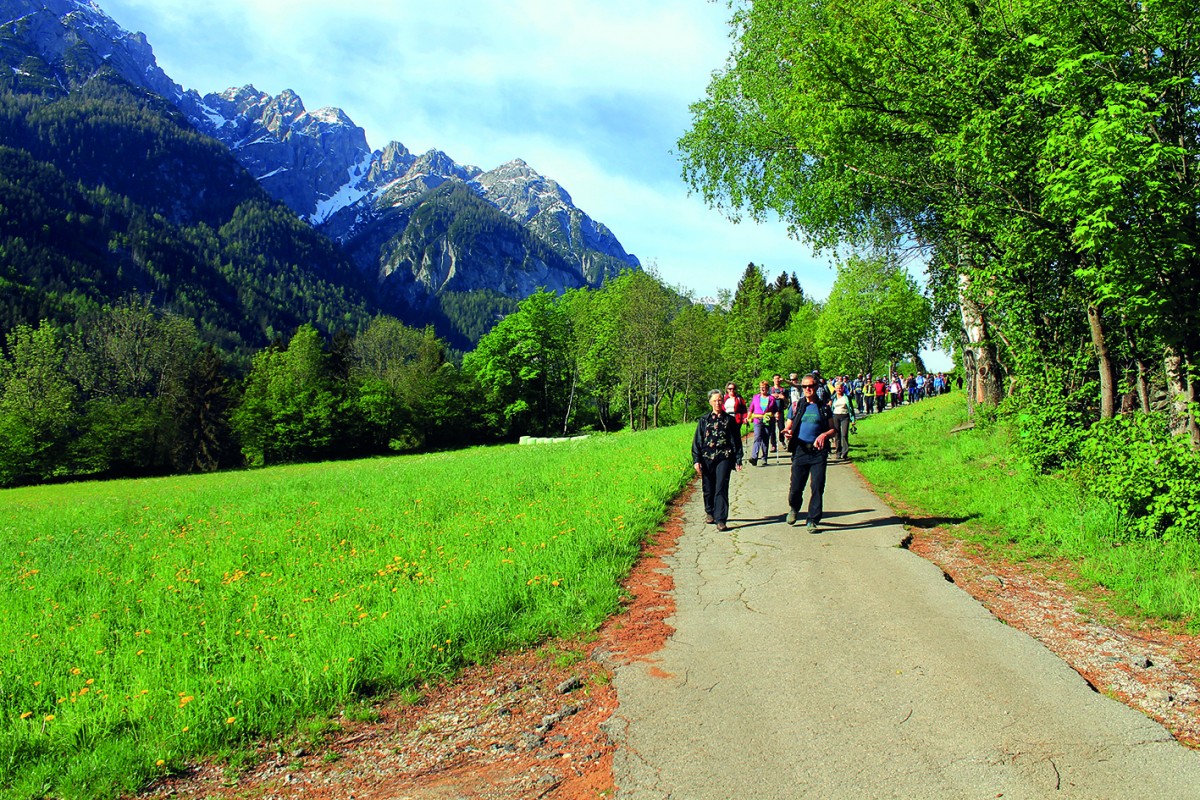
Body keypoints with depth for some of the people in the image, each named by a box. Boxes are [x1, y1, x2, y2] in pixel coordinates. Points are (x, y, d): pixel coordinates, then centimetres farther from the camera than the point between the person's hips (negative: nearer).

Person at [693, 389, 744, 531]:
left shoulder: (730, 420, 6)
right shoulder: (704, 420, 7)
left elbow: (736, 440, 8)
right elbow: (697, 441, 6)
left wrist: (738, 460, 4)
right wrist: (696, 460, -2)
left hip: (724, 458, -2)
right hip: (707, 458, 2)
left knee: (721, 488, -9)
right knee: (708, 488, 9)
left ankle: (721, 520, -8)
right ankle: (710, 512, 33)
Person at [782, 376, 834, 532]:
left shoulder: (824, 407, 10)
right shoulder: (796, 406, 10)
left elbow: (832, 429, 11)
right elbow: (788, 428, 12)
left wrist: (825, 435, -11)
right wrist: (787, 433, -13)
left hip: (818, 452, 0)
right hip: (800, 450, 0)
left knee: (818, 487, -4)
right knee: (796, 487, -1)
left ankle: (813, 520, 8)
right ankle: (793, 508, 31)